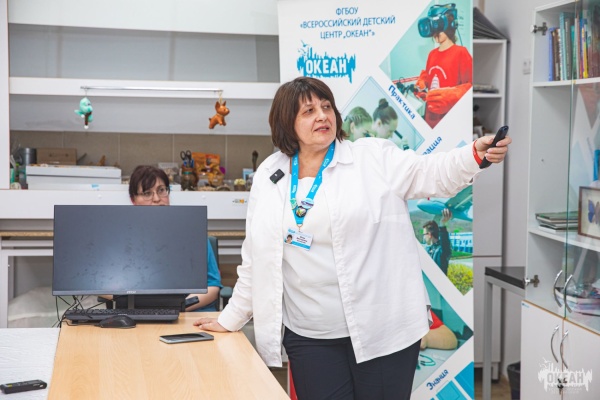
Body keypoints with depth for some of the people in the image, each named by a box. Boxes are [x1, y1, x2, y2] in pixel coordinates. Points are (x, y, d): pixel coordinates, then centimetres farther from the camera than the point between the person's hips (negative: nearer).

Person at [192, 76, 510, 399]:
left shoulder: (373, 157, 2)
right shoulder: (269, 177, 9)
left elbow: (431, 173, -9)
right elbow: (256, 260, 16)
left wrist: (475, 154, -28)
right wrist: (231, 319, 18)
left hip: (382, 328, -2)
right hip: (309, 337, 2)